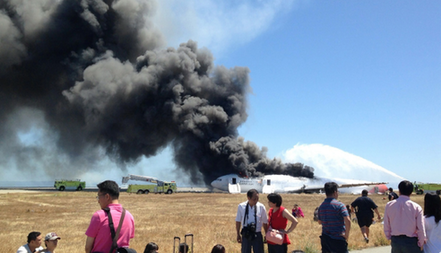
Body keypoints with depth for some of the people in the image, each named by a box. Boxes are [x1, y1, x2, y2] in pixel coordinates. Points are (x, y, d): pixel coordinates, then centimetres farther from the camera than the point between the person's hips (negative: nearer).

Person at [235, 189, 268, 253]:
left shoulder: (261, 207, -8)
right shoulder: (241, 207, -8)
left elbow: (265, 223, 2)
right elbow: (238, 221, 3)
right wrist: (238, 235, 8)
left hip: (257, 235, 0)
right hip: (245, 235, 0)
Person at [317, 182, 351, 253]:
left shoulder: (321, 206, 7)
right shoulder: (339, 205, -12)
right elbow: (347, 220, -24)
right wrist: (347, 235, -13)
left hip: (325, 238, 6)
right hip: (338, 239, -5)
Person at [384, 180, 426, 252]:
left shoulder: (389, 205, -3)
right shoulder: (416, 207, -10)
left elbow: (386, 227, 2)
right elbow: (421, 229, -8)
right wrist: (421, 244, 6)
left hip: (395, 241, 3)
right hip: (410, 242, -3)